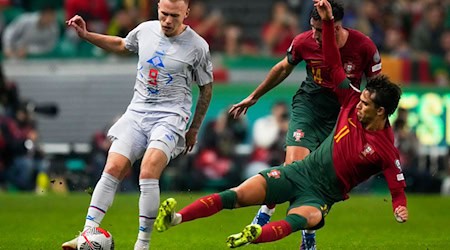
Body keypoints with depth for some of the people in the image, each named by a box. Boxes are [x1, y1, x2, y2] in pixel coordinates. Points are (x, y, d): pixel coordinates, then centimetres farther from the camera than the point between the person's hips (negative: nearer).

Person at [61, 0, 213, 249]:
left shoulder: (197, 46, -5)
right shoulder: (145, 30, 5)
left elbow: (206, 89, 7)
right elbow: (121, 45, 28)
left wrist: (194, 129, 12)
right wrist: (86, 35, 19)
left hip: (170, 117, -4)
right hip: (137, 111, 4)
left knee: (148, 173, -24)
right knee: (112, 169, -10)